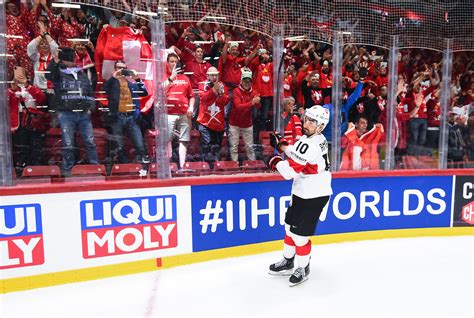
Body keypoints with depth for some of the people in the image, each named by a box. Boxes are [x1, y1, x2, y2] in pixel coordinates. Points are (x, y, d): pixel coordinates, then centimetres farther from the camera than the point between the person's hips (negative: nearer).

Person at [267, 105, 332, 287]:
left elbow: (289, 171, -28)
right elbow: (295, 154, 20)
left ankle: (302, 268, 21)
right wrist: (281, 145, 7)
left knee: (300, 234, -2)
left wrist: (276, 162, -9)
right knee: (290, 227, 18)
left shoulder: (311, 145, -26)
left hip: (313, 196, -10)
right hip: (302, 192, 10)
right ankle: (288, 262, 36)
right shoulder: (312, 138, 6)